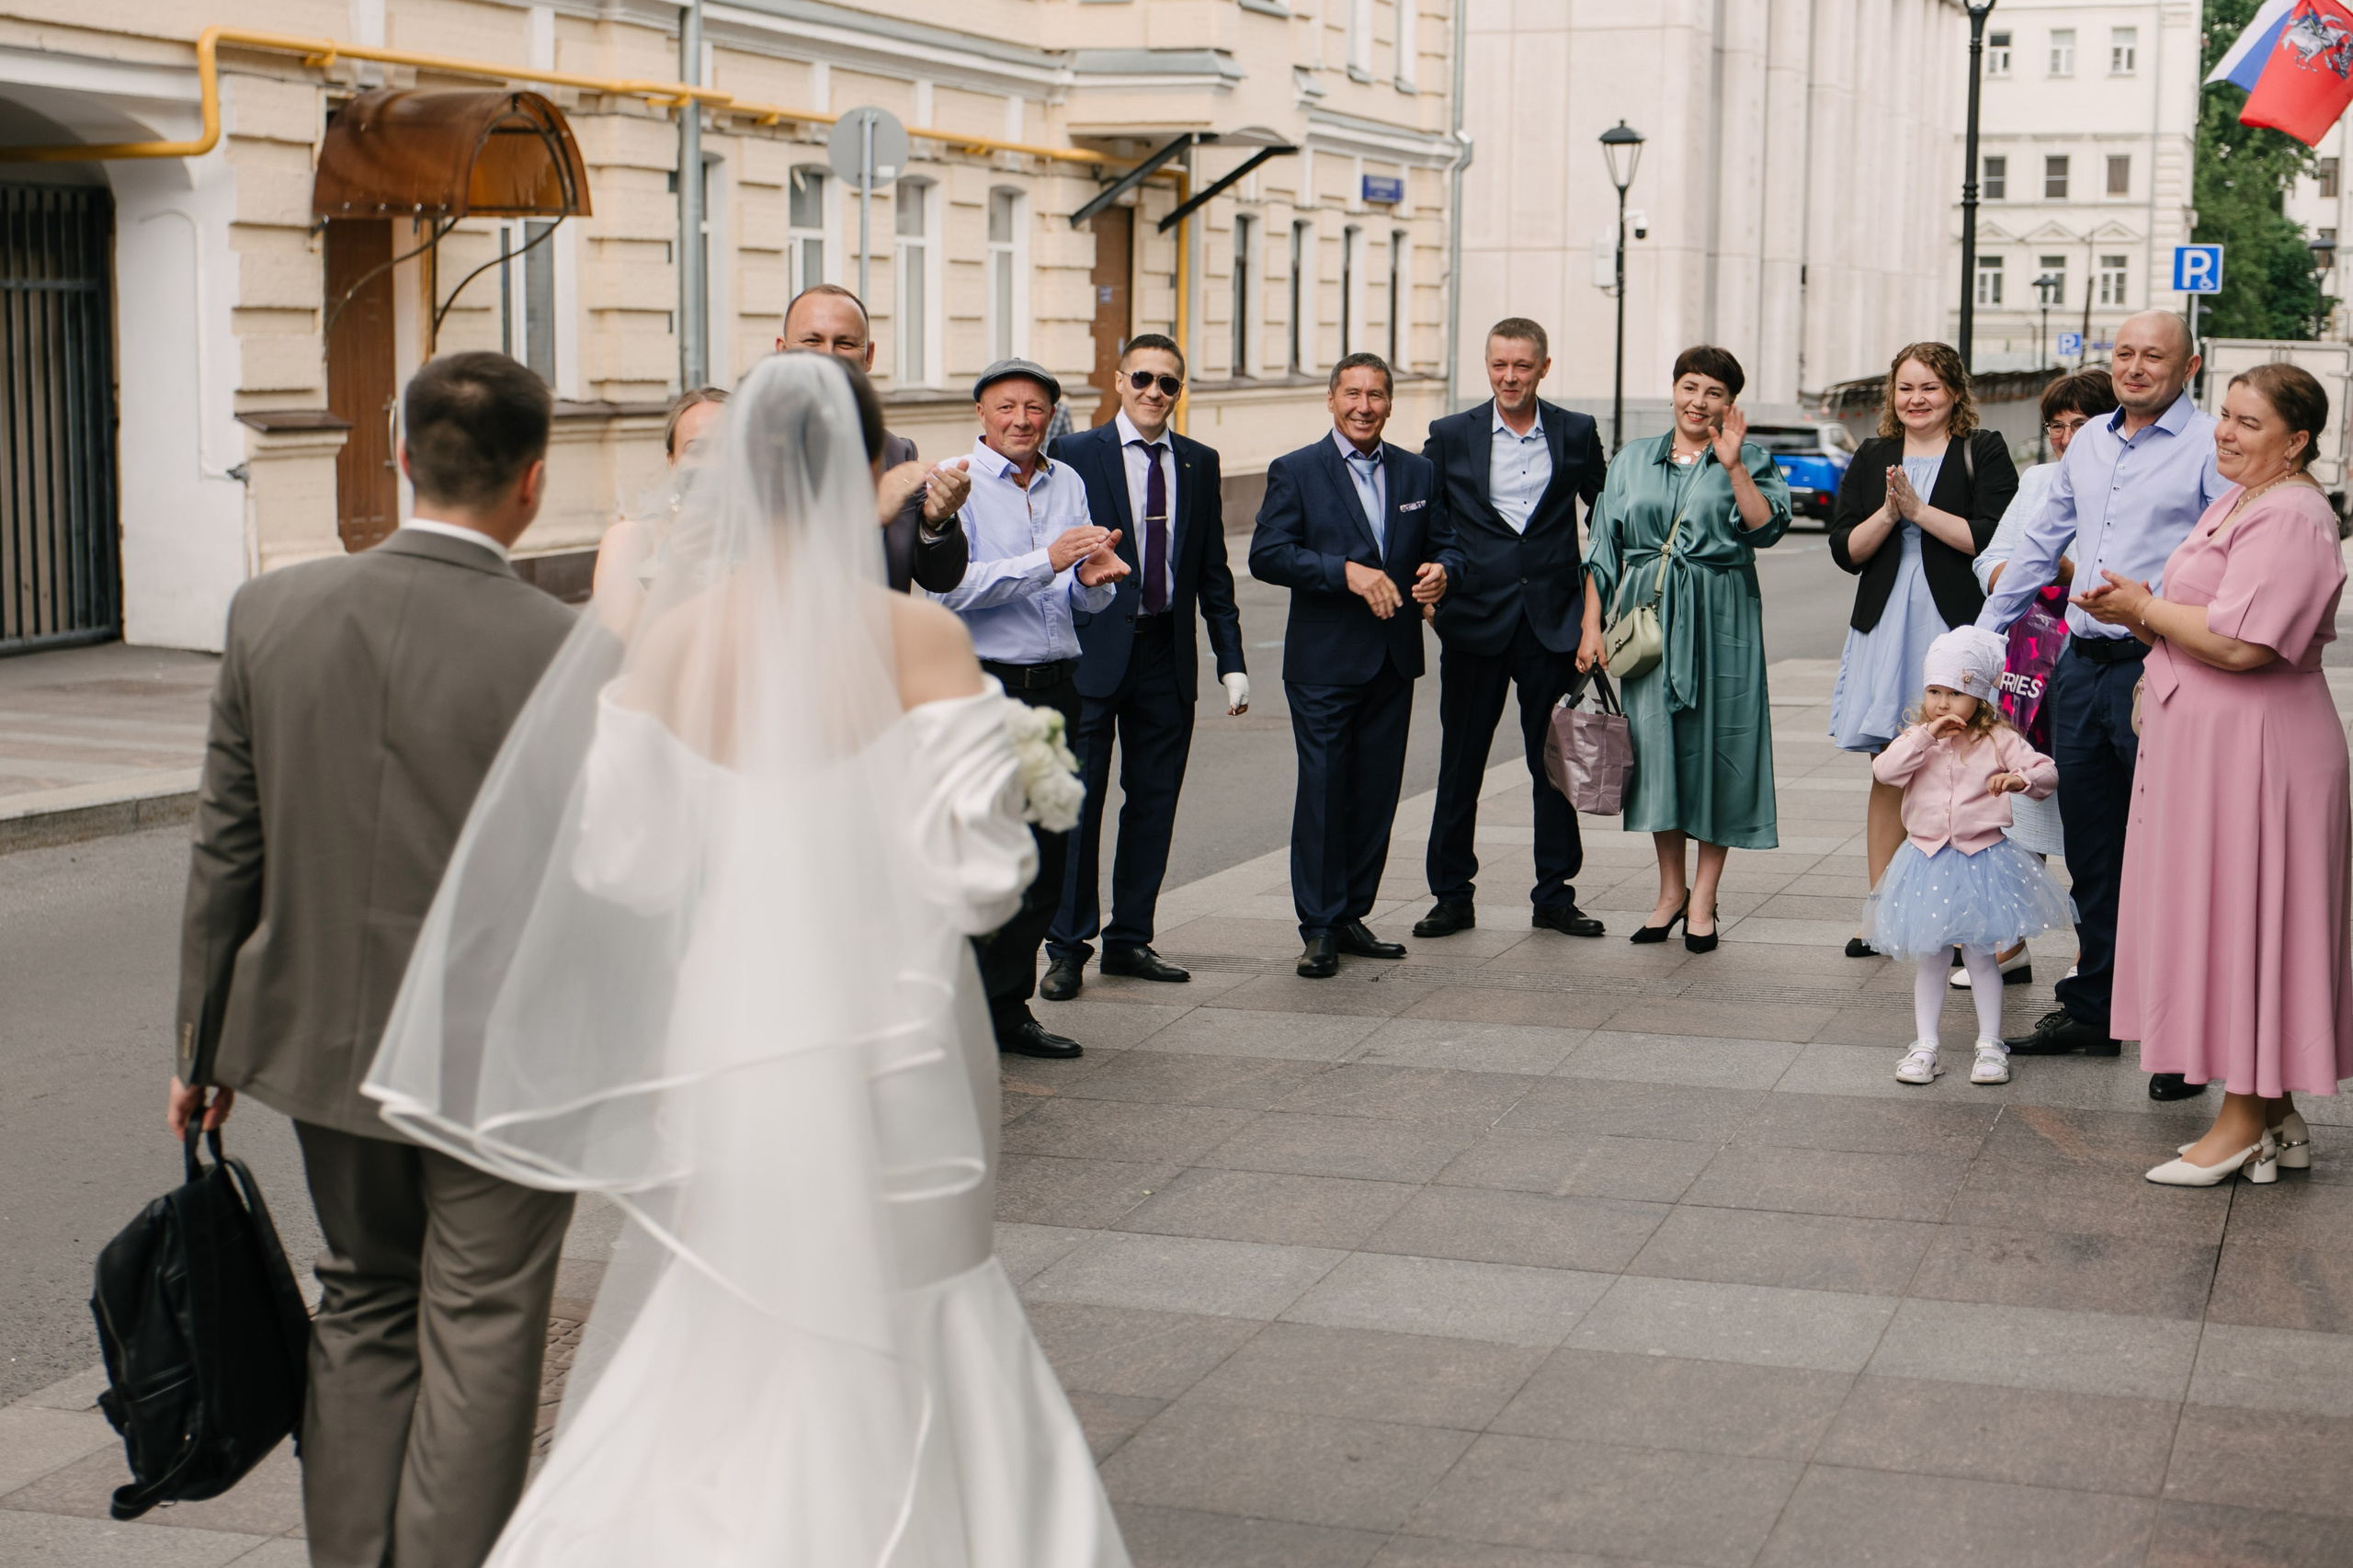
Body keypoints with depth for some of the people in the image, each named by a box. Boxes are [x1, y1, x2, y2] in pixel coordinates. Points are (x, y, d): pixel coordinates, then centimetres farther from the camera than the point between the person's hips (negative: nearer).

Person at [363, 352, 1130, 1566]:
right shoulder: (921, 640, -13)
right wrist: (1015, 771, 6)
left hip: (727, 1033, 3)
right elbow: (973, 878, -14)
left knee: (707, 1352, 18)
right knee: (892, 1359, 14)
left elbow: (619, 863, 2)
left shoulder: (670, 643, -4)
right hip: (887, 1041, -2)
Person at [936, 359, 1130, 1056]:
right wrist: (1048, 561, -21)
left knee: (1047, 860, 8)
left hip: (1054, 685, 6)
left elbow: (1084, 601, 14)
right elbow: (952, 586, -16)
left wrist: (1093, 577, -9)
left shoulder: (1068, 482, 14)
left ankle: (1009, 1006, 18)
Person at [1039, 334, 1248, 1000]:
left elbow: (1213, 570, 13)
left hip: (1168, 655, 4)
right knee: (1077, 800, -3)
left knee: (1154, 801, 8)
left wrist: (1231, 660, 7)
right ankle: (1067, 946, 6)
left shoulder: (1199, 463, 11)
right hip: (1093, 652, -4)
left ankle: (1129, 940, 19)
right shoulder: (1073, 456, -2)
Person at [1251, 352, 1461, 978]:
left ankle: (1352, 916, 18)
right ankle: (1319, 928, 4)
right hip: (1324, 662, -4)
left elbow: (1446, 545, 15)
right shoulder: (1295, 472, -2)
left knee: (1377, 794, 7)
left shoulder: (1417, 473, 12)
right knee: (1323, 792, -4)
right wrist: (1346, 572, -22)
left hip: (1394, 661, 4)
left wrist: (1440, 570, -9)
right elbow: (1267, 555, -12)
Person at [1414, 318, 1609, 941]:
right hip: (1475, 620, 0)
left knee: (1556, 762, 5)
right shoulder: (1450, 436, 3)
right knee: (1461, 764, 5)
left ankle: (1554, 895, 16)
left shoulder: (1577, 433, 5)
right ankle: (1452, 896, 14)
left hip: (1553, 621, 0)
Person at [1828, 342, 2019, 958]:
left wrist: (1918, 509, -11)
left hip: (1959, 626, -4)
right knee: (1890, 771, 6)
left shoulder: (1984, 452, 2)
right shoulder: (1871, 459, 15)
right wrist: (1887, 513, -8)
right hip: (1886, 628, 4)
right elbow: (1845, 550, 8)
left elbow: (1994, 538, -11)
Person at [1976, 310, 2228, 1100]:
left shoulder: (2212, 448, -7)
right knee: (2090, 854, 13)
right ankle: (2091, 1011, 23)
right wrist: (1982, 634, 25)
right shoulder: (2089, 443, 15)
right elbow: (2040, 544, 24)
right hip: (2081, 669, 7)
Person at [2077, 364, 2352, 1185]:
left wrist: (2146, 609, -12)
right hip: (2206, 742, 11)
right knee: (2226, 926, 13)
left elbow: (2240, 643, -26)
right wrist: (2144, 616, 2)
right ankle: (2278, 1120, 20)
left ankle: (2243, 1121, 5)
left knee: (2242, 924, -4)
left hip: (2254, 749, -10)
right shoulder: (2239, 501, 17)